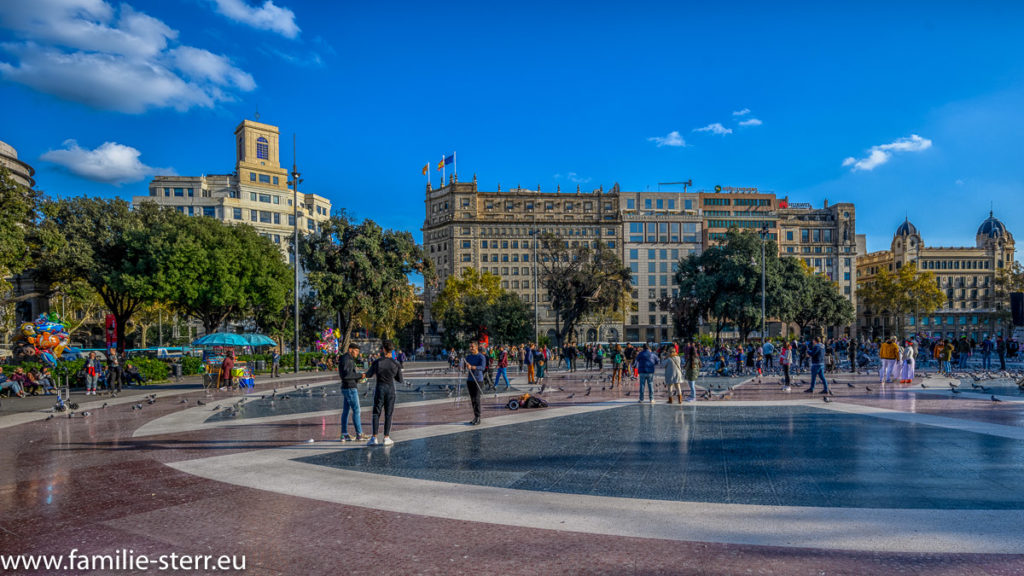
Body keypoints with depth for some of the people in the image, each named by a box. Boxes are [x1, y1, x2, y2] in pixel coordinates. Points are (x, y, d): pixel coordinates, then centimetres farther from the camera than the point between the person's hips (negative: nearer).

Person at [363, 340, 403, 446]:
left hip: (379, 389, -1)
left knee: (376, 414, 7)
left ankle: (374, 438, 2)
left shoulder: (377, 362, -9)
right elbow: (400, 380, 3)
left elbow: (368, 375, 4)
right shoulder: (396, 364, -5)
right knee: (388, 415, 9)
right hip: (390, 389, 1)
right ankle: (386, 438, 8)